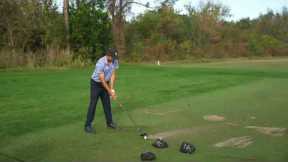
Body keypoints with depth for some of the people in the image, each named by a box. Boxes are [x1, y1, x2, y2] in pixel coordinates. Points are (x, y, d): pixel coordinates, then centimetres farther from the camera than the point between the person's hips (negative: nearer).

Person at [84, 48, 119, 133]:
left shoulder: (115, 61, -11)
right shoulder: (101, 63, -32)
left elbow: (113, 75, -8)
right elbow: (102, 80, -27)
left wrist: (112, 89, -15)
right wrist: (110, 92, -23)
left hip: (105, 83, 6)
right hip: (96, 84, -6)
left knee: (107, 103, 10)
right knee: (93, 104, -8)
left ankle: (109, 122, 23)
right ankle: (88, 125, -3)